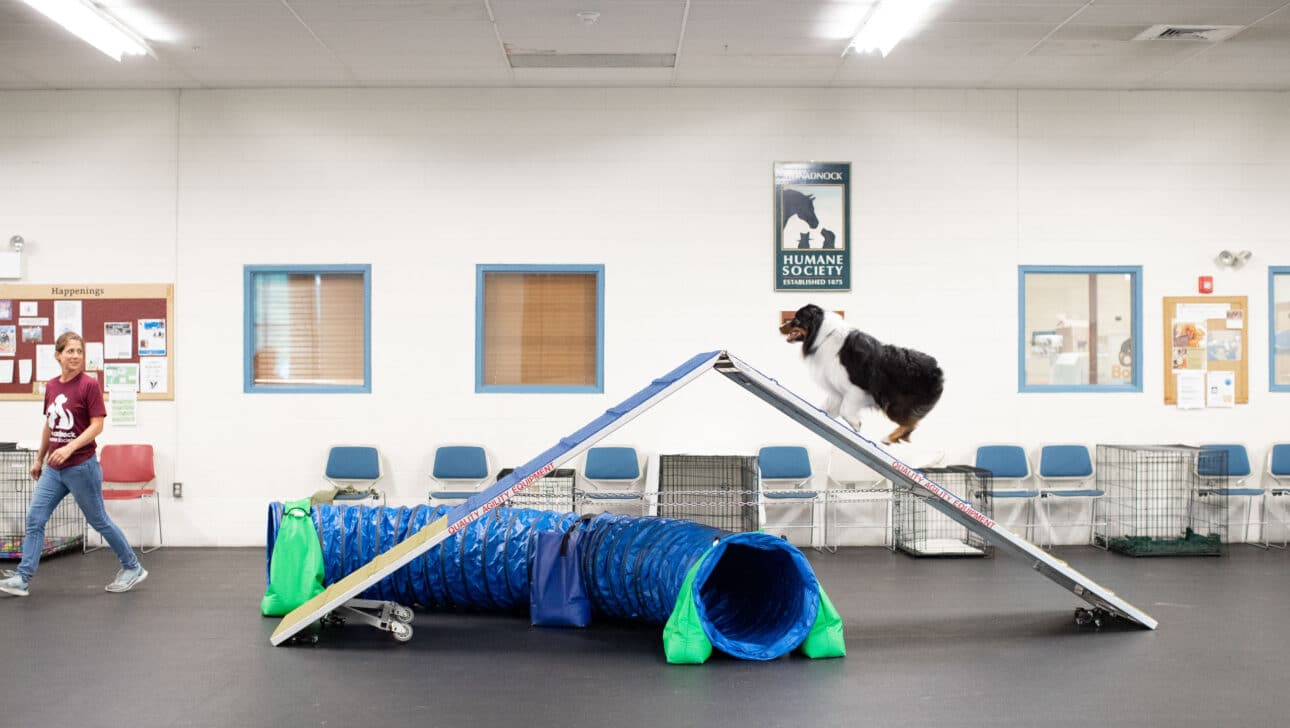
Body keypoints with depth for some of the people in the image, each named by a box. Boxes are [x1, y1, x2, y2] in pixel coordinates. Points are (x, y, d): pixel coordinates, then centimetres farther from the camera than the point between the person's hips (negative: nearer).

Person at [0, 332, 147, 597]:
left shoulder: (89, 385, -11)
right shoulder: (51, 386, 7)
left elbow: (97, 425, -15)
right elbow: (49, 425, 18)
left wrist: (69, 448, -26)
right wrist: (39, 459, 23)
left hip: (81, 466, -6)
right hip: (53, 468, 6)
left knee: (99, 521, 4)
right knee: (34, 519, 2)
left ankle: (133, 567, 18)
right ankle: (22, 579, 8)